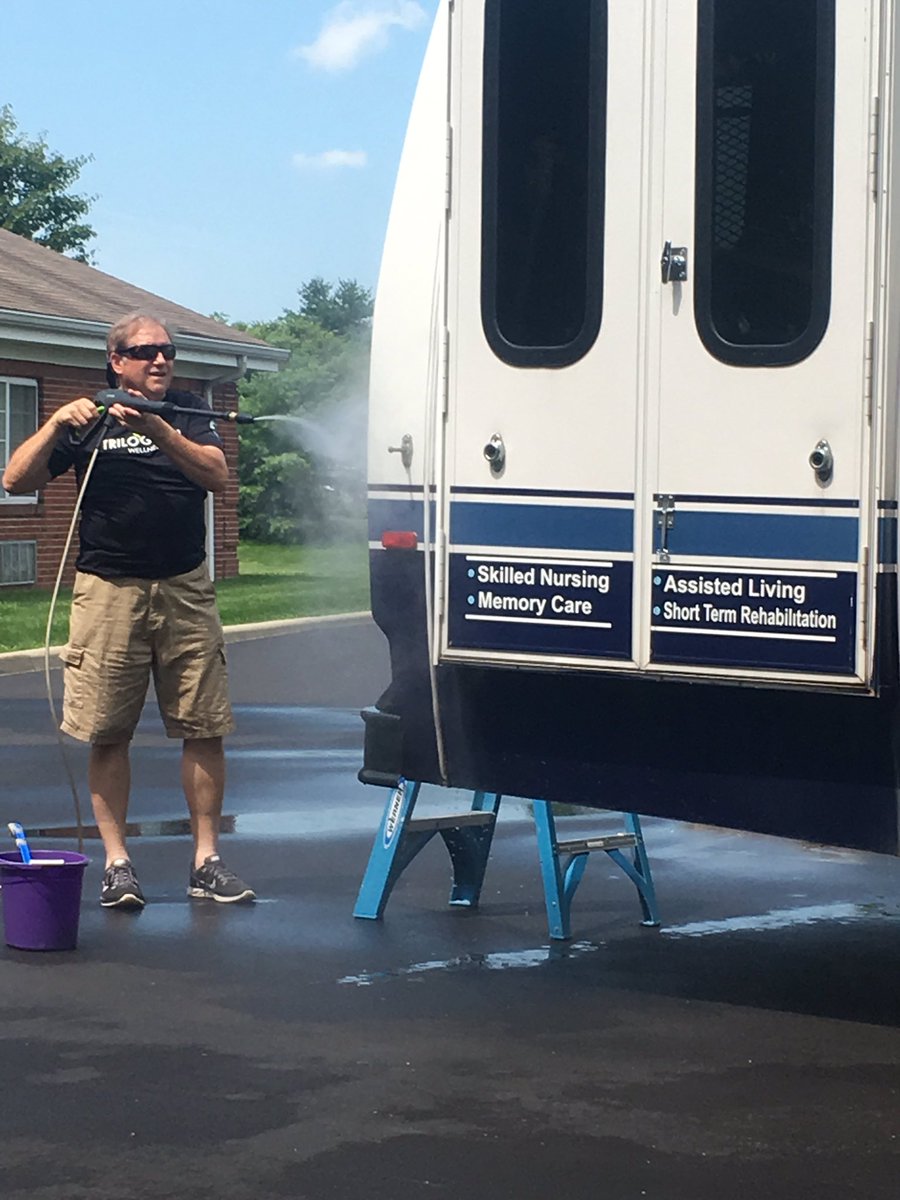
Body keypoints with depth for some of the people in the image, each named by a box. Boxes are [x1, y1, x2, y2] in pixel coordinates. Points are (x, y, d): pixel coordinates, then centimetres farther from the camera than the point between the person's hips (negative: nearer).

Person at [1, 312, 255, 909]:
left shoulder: (190, 413, 10)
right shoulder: (88, 421, 8)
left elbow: (217, 475, -8)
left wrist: (157, 431, -22)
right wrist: (56, 424, -15)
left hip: (186, 590, 1)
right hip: (109, 592, -1)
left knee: (204, 728, 0)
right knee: (108, 733, -2)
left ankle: (207, 860, 7)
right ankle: (117, 863, 6)